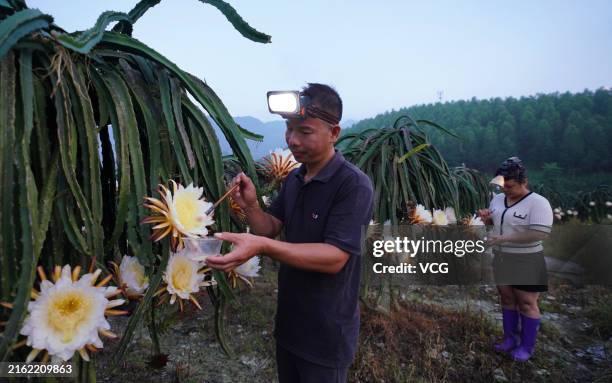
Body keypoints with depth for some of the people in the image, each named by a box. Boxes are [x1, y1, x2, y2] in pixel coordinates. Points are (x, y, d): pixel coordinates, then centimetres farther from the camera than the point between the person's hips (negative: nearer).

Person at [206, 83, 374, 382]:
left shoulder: (354, 185, -21)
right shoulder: (293, 179, 3)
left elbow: (335, 258, -28)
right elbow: (271, 230, 4)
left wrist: (262, 247, -37)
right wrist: (250, 206, -16)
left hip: (326, 334, -7)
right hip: (288, 321, 7)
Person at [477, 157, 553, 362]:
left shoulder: (537, 203, -17)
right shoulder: (498, 199, 5)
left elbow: (540, 233, -26)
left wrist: (505, 238, -27)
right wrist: (486, 218, -5)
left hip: (526, 262, -6)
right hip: (501, 259, 7)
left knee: (527, 304, 4)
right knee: (507, 299, 14)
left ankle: (527, 346, 18)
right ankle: (510, 338, 28)